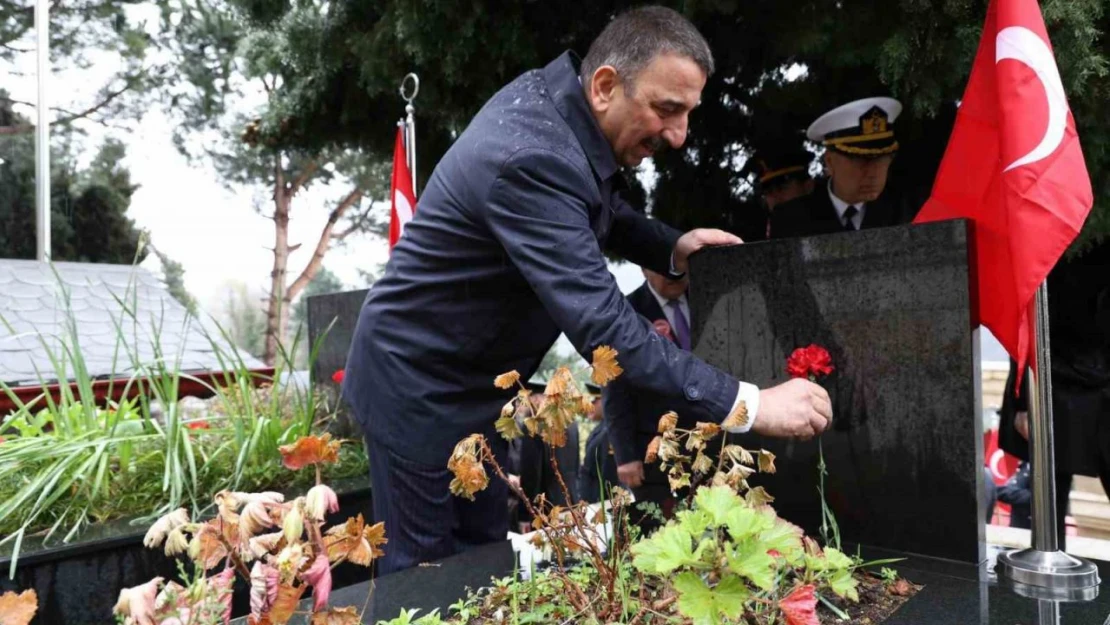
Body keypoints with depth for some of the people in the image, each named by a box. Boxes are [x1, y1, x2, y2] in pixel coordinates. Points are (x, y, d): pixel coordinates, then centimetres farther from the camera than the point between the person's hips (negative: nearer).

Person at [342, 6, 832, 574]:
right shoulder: (532, 159, -32)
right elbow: (602, 326, -37)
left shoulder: (551, 94, -2)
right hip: (421, 386, -9)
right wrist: (749, 405, -34)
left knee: (483, 557, 19)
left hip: (468, 380, 9)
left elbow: (596, 211, 14)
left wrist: (672, 248, -2)